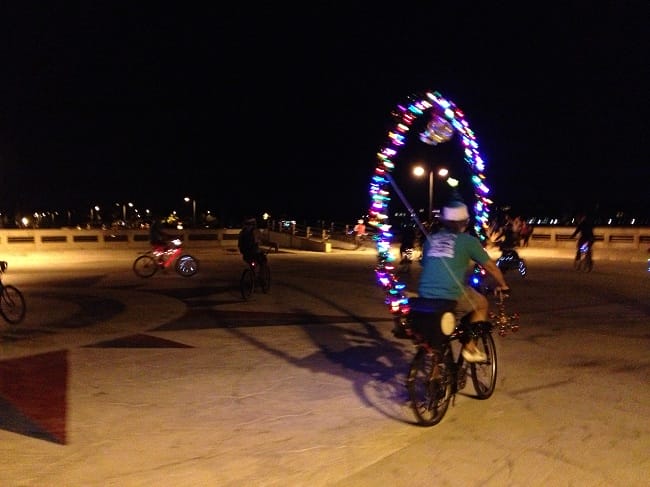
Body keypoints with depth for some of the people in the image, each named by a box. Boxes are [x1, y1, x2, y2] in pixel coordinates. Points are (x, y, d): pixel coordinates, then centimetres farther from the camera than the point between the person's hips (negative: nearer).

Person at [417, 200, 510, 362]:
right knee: (481, 304, 23)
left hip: (425, 296, 5)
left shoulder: (431, 239, 15)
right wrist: (502, 284, 30)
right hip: (452, 296, -5)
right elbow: (490, 266, 12)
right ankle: (469, 347, 20)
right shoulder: (468, 240, 5)